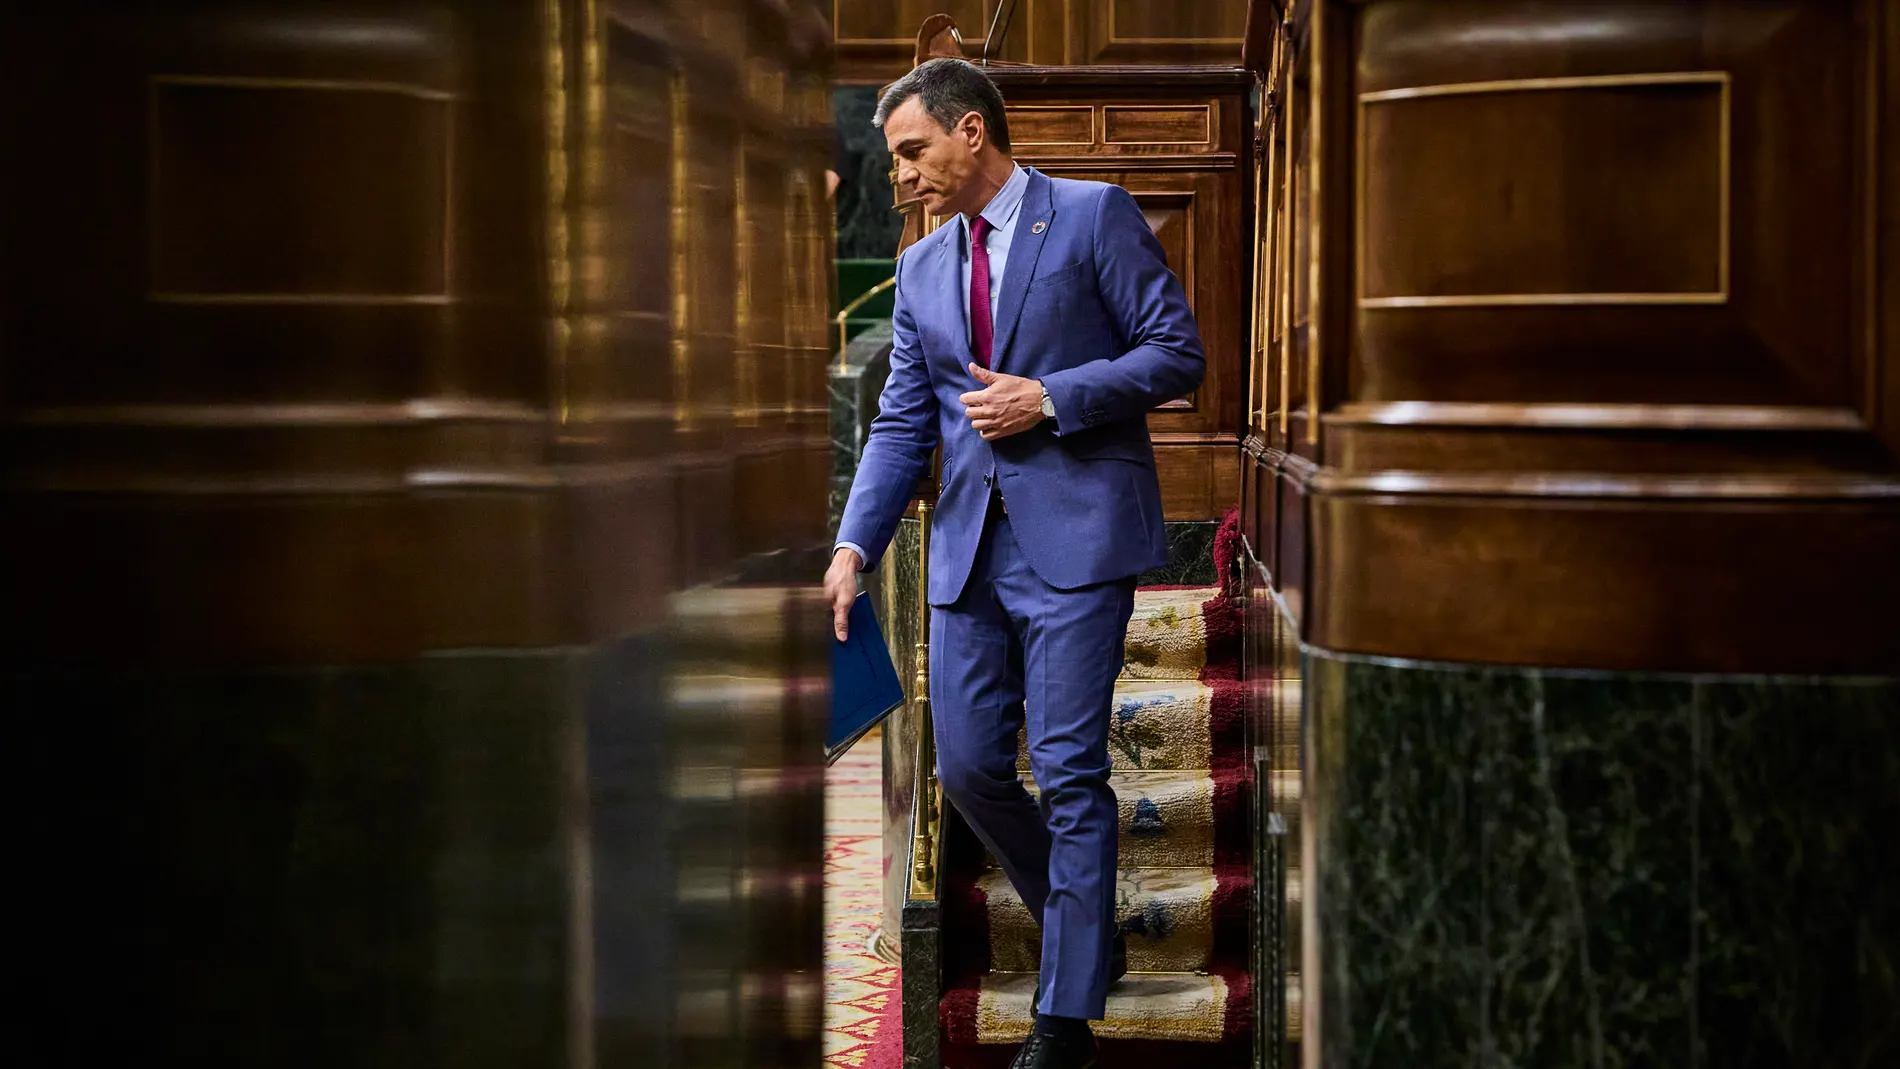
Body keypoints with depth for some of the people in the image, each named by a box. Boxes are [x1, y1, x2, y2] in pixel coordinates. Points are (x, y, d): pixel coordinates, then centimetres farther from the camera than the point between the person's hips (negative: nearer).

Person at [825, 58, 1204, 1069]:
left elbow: (1178, 352, -4)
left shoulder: (1095, 216, -1)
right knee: (968, 768, 6)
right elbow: (902, 425, 14)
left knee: (1069, 773, -7)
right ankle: (1086, 936, 28)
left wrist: (1050, 399, -14)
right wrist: (854, 546, 1)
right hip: (971, 542, 7)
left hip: (1076, 533, -6)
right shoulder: (923, 268, 16)